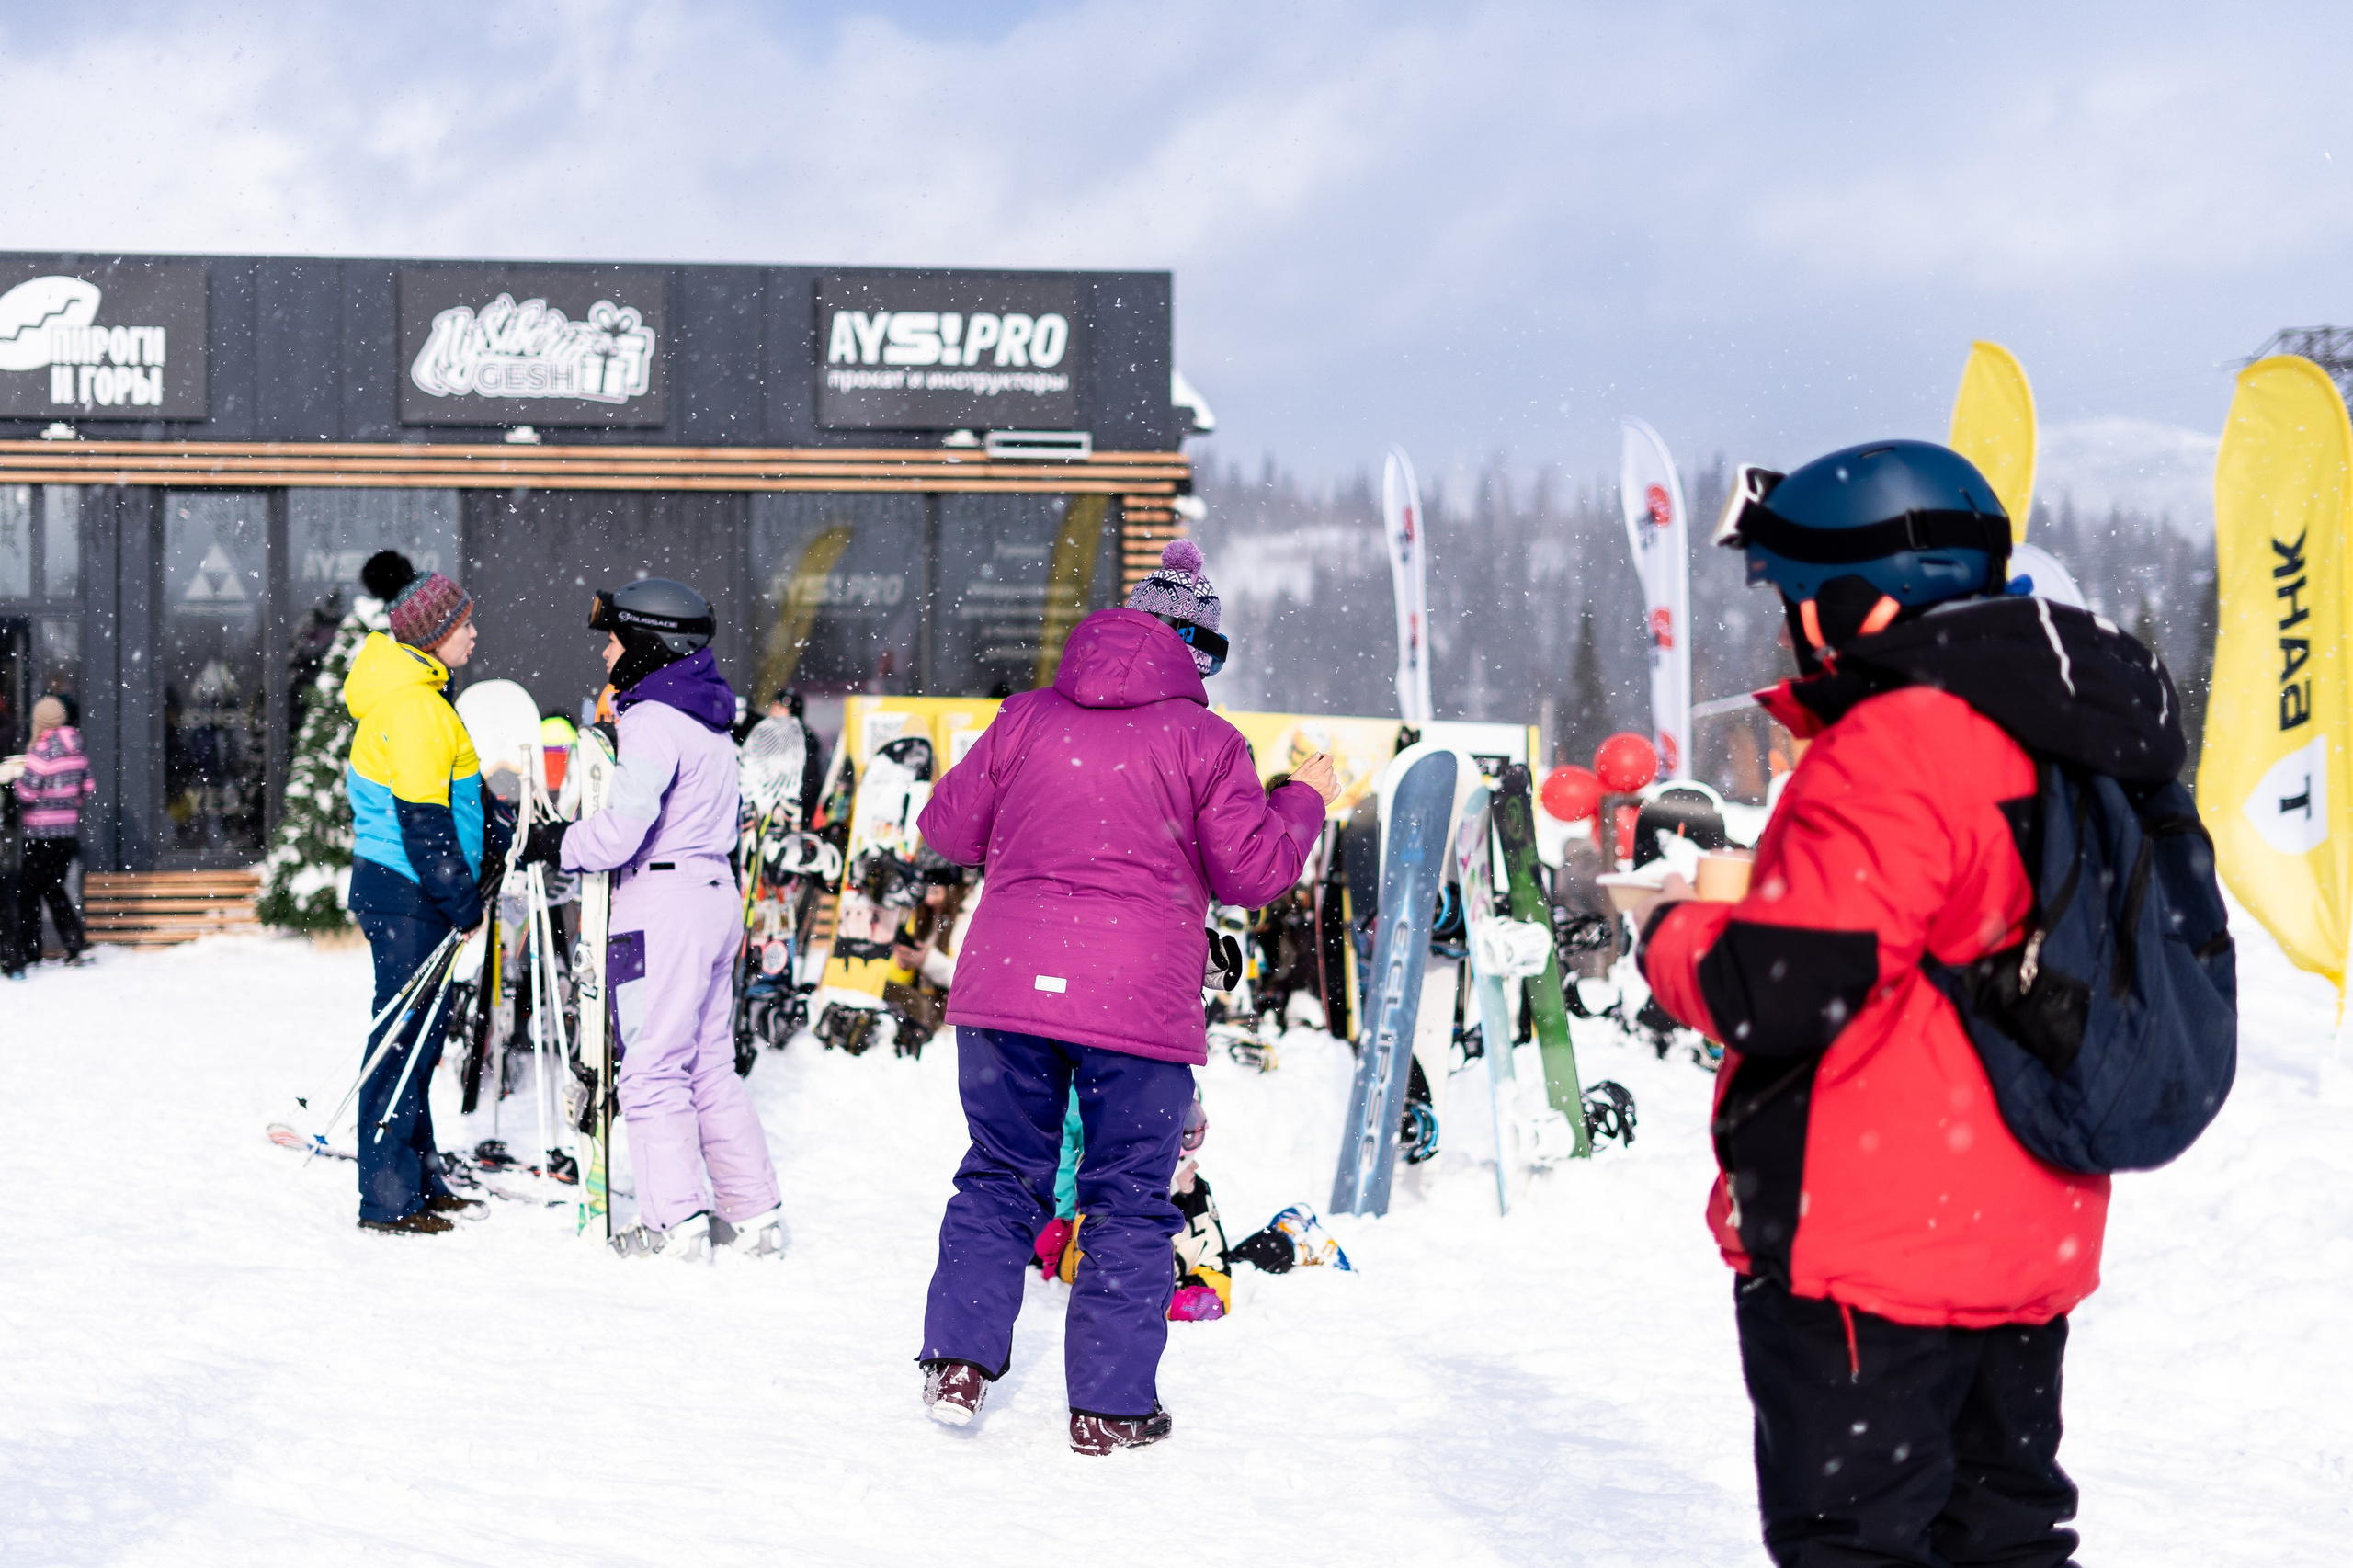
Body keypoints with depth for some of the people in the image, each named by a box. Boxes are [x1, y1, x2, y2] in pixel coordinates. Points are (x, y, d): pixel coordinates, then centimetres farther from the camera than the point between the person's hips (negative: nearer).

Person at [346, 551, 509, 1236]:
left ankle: (419, 1179, 25)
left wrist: (506, 836, 17)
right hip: (405, 894, -10)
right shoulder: (412, 705, -19)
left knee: (419, 1034, 16)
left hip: (404, 889, 10)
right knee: (405, 1035, -6)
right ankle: (388, 1199, -1)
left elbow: (456, 790, 24)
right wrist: (462, 901, -16)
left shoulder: (418, 693, 15)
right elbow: (423, 820, -21)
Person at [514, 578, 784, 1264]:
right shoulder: (709, 721, 15)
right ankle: (755, 1214, 15)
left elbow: (620, 832, -22)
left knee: (651, 1067, -4)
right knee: (710, 1066, 14)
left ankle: (677, 1221, -5)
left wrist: (553, 844, -4)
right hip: (715, 893, 9)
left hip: (663, 900, -9)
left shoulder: (652, 719, -14)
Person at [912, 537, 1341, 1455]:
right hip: (1138, 1001, -3)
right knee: (1129, 1202, 7)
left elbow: (950, 828, 15)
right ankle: (1110, 1405, 9)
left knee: (1000, 1175, 17)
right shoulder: (1203, 741, -1)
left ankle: (958, 1362, 9)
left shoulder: (1026, 720, 8)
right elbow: (1252, 871, -1)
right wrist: (1303, 801, 16)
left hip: (1008, 986, 3)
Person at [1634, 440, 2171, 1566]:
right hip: (2028, 1240, 9)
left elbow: (1780, 993, -24)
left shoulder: (1895, 754, -20)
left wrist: (1673, 931, -5)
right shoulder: (2053, 742, 9)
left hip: (1868, 1258, -9)